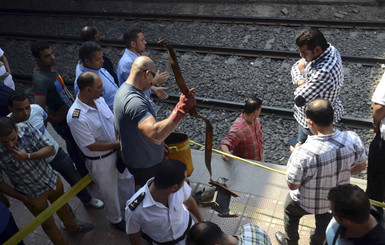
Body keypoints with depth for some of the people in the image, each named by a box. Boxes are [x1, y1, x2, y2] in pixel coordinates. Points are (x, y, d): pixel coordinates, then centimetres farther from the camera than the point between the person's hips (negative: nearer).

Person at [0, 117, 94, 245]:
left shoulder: (26, 128, -22)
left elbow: (51, 149, -18)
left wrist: (27, 156, -32)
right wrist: (22, 198, -13)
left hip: (52, 180, 4)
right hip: (33, 195, -3)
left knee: (62, 206, 31)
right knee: (48, 224, 18)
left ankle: (73, 227, 61)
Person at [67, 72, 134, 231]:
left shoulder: (98, 99, -9)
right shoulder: (76, 117, -32)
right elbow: (92, 146, -25)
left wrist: (120, 139, -8)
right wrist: (118, 144, -18)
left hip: (117, 150, 7)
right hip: (100, 161, -7)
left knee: (126, 179, 28)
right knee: (110, 191, 18)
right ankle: (115, 219, 47)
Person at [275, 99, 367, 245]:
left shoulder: (303, 153, -42)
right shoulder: (353, 140, -27)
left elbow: (292, 185, -26)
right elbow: (361, 166, -7)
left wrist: (295, 153, -14)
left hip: (306, 202, -3)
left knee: (290, 214, 32)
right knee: (324, 222, 36)